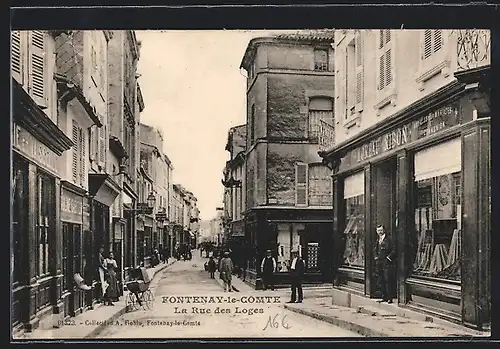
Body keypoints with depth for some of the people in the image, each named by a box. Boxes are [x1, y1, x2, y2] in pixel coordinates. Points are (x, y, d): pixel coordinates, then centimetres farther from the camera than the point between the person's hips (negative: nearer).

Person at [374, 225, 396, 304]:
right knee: (380, 282, 8)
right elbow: (375, 250, 26)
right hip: (379, 264, 7)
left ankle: (390, 298, -4)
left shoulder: (388, 239, -6)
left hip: (387, 264, -7)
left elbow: (393, 250, -9)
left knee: (388, 280, -8)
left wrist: (388, 257, -12)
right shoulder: (377, 240, 16)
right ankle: (384, 297, 16)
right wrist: (376, 257, 11)